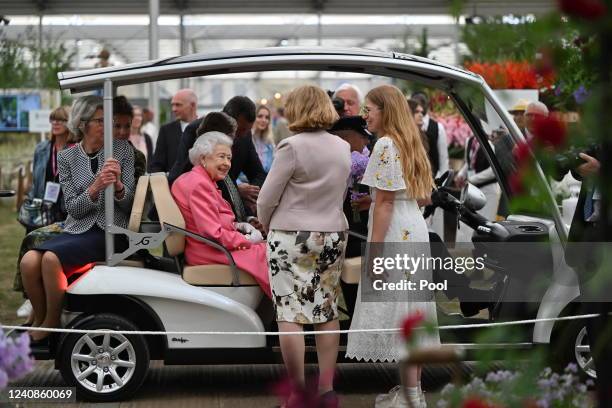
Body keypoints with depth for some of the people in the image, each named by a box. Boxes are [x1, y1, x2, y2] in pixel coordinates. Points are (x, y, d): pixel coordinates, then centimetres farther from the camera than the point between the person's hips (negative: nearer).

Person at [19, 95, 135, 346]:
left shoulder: (122, 150, 4)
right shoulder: (66, 157, 8)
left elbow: (128, 203, 1)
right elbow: (73, 208, 1)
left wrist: (118, 186, -22)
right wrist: (95, 188, -19)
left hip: (111, 231, -3)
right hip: (78, 229, 3)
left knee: (52, 258, -29)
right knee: (29, 261, -26)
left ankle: (50, 325, -10)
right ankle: (39, 320, -1)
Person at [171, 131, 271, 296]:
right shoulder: (199, 185, -16)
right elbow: (213, 234, -21)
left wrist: (236, 226, 5)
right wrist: (246, 240, -10)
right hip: (208, 253, -10)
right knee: (266, 253, -14)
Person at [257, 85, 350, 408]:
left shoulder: (293, 146, -13)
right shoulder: (343, 147, 6)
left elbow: (266, 199, -10)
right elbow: (339, 194, 11)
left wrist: (267, 225, 8)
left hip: (291, 237, -6)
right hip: (333, 236, 6)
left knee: (290, 314, -1)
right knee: (327, 312, 11)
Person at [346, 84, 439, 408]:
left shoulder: (386, 145, -12)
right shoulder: (410, 144, 16)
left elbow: (384, 202, -17)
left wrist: (374, 249, -16)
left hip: (394, 235, -9)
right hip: (414, 230, 9)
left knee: (396, 311, -6)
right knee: (411, 309, 10)